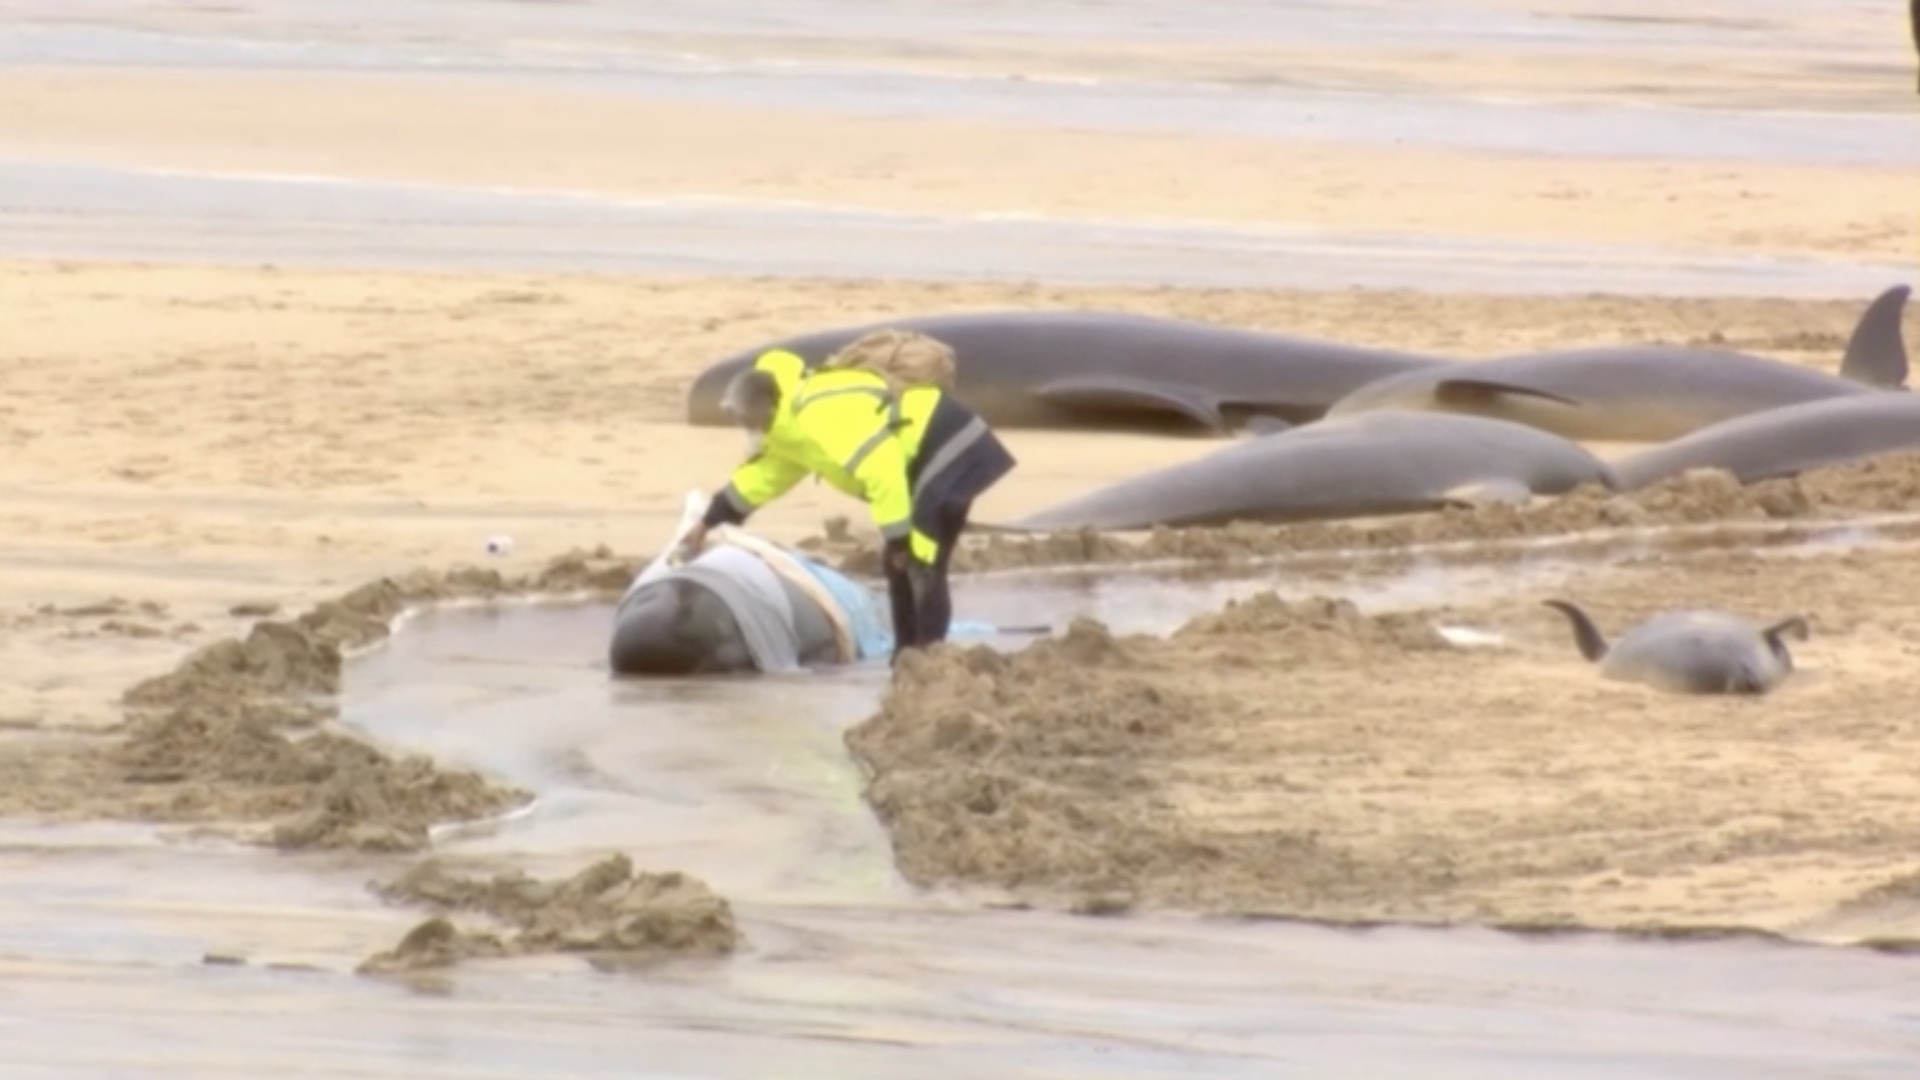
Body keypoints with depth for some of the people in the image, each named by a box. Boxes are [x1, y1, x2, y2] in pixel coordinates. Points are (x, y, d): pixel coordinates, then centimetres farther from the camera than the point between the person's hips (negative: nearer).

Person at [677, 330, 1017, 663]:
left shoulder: (819, 417, -24)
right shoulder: (796, 417, 12)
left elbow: (880, 472, -30)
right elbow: (766, 474, 30)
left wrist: (898, 539, -22)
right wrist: (709, 522, 35)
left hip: (948, 454, -11)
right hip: (926, 460, 11)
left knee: (922, 567, -13)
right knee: (900, 565, 17)